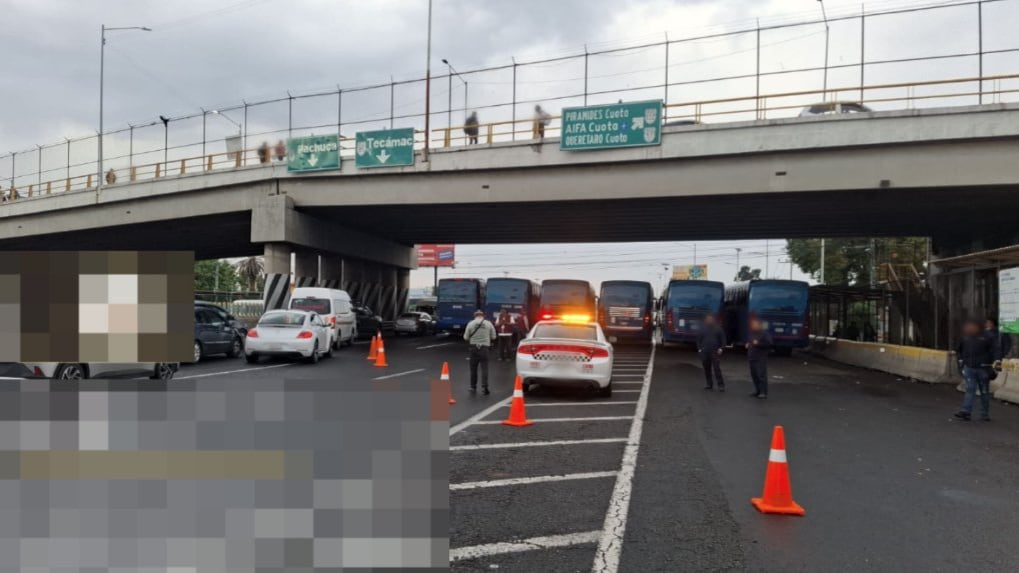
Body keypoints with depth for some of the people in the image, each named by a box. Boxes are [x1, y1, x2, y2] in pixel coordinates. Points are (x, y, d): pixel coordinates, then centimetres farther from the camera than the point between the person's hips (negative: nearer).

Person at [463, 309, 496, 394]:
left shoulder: (471, 324, -2)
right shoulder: (488, 324, 0)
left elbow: (466, 337, -1)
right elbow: (493, 337, 5)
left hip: (474, 347, 1)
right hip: (484, 347, 0)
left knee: (473, 368, 11)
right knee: (484, 368, 0)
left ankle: (473, 387, 16)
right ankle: (484, 386, -10)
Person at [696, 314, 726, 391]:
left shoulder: (718, 328, 4)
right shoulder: (702, 329, 9)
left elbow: (723, 339, 4)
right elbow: (698, 340, 10)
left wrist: (721, 348, -7)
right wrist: (699, 349, 0)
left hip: (715, 352, -3)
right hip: (704, 352, 3)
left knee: (717, 369, -10)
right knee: (707, 369, 7)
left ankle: (721, 385, -7)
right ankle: (709, 384, 17)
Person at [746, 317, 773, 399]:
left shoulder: (764, 333, -8)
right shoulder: (752, 333, 17)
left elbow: (769, 343, -16)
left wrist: (758, 343, -20)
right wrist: (748, 344, 11)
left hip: (761, 359, -8)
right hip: (752, 358, 8)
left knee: (761, 375, -11)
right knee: (754, 375, 11)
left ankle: (764, 393, -10)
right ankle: (758, 391, 19)